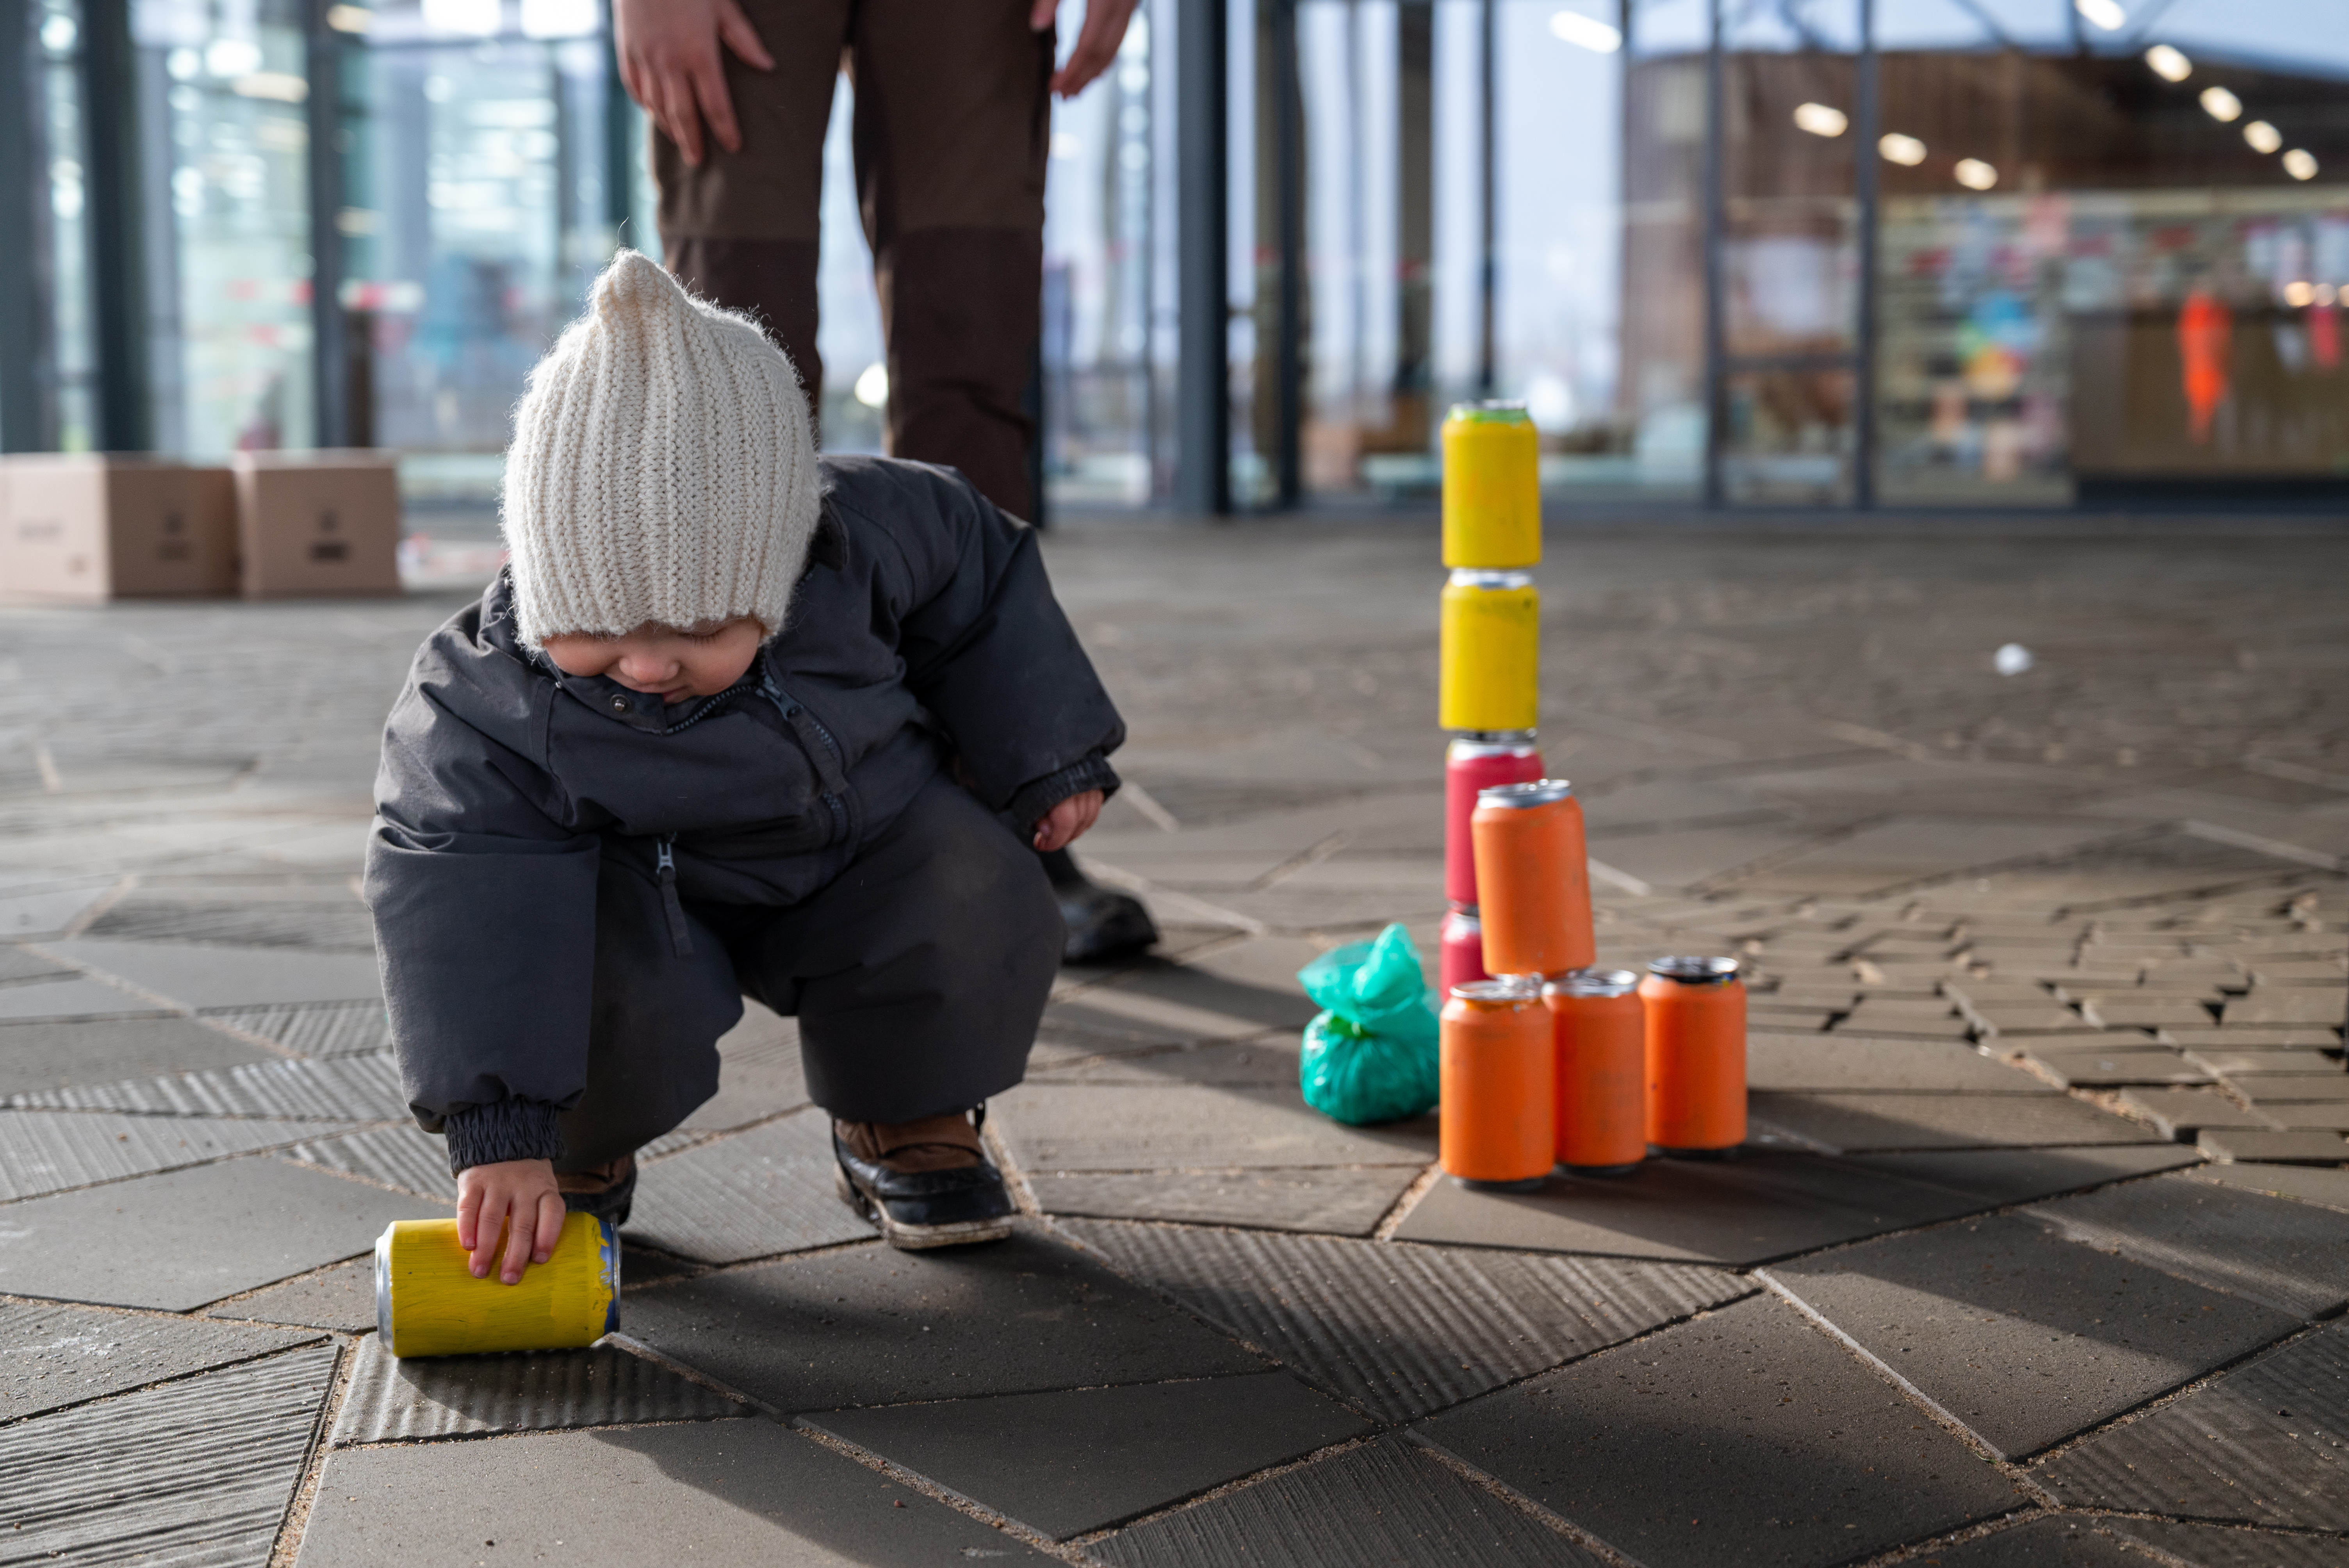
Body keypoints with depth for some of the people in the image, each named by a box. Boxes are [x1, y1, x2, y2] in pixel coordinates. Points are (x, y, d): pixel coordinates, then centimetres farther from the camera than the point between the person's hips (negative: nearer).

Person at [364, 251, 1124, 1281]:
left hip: (866, 846, 3)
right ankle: (581, 1159, 3)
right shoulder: (489, 707, -34)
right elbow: (469, 914, -37)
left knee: (983, 905, -22)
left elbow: (977, 576, -6)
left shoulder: (862, 536, -28)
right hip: (643, 895, -2)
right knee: (615, 991, -33)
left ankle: (908, 1127, 7)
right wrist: (500, 1134, -44)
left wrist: (1046, 759, 0)